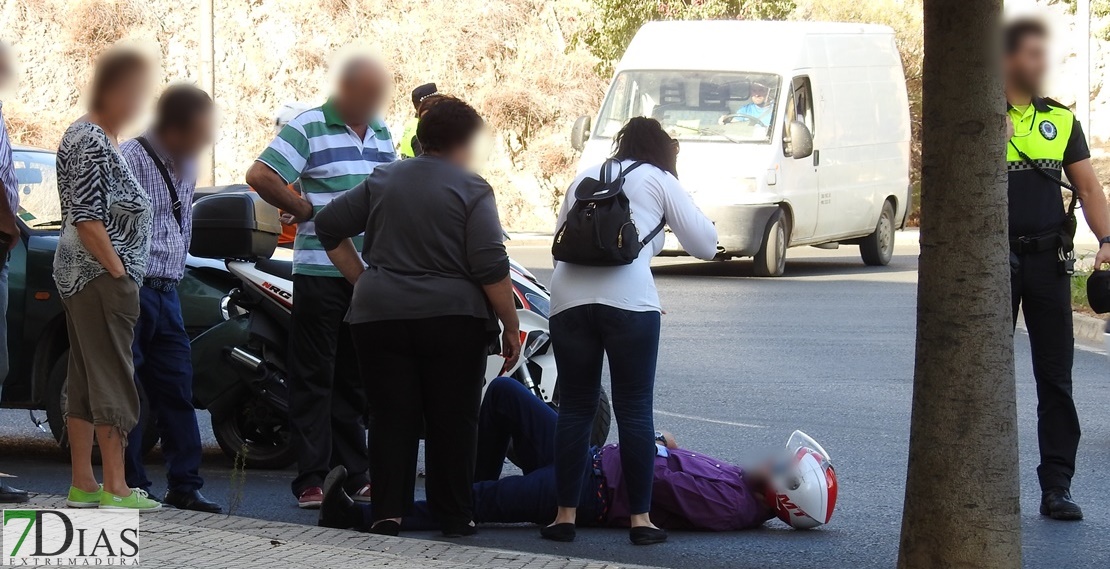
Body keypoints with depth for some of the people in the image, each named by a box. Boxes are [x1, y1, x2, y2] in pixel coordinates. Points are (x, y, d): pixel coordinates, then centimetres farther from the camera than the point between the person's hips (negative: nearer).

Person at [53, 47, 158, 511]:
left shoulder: (81, 134, 17)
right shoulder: (94, 142, -15)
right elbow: (87, 219, -20)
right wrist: (120, 272, -18)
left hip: (78, 276, 10)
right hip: (102, 277, -10)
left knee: (84, 381, 10)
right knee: (111, 381, -8)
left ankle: (82, 485, 13)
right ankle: (115, 489, -7)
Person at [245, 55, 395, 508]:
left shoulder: (381, 133, 16)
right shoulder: (309, 128, -6)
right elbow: (260, 175, -14)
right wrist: (303, 209, -7)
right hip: (320, 271, -6)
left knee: (357, 378, 12)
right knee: (314, 377, -2)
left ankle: (357, 474, 18)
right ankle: (311, 479, 0)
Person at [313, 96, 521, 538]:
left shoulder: (383, 181, 10)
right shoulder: (470, 190, -5)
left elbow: (329, 227, 13)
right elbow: (491, 268, -11)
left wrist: (362, 280, 17)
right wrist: (511, 326, -4)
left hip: (379, 316, 3)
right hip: (453, 320, -3)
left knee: (391, 418, 6)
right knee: (452, 420, 6)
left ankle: (387, 512, -4)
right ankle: (454, 516, 8)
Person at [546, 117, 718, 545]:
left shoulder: (585, 178, 26)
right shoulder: (658, 180, 14)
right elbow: (705, 245, 14)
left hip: (569, 298, 4)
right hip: (628, 298, -4)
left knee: (575, 407, 8)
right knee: (634, 409, 1)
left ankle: (565, 515, 5)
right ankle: (640, 518, 2)